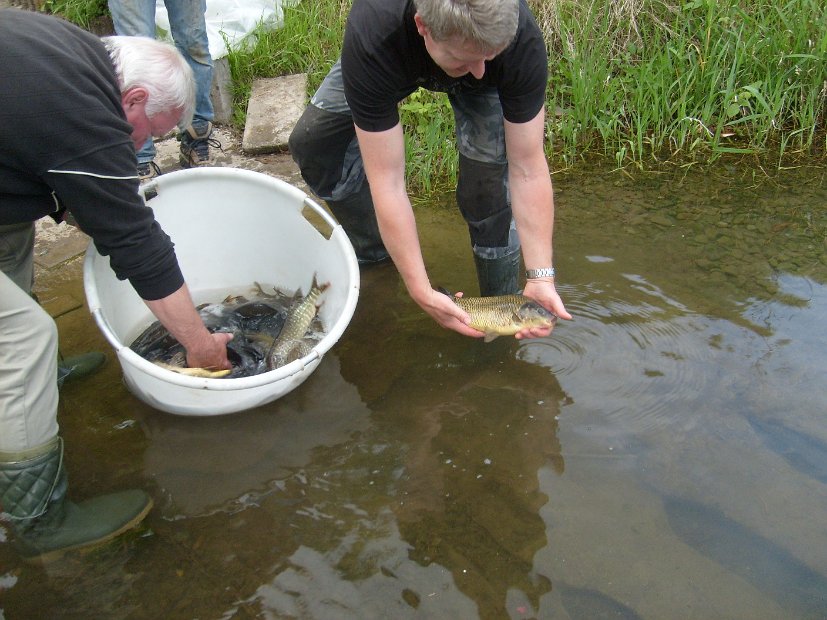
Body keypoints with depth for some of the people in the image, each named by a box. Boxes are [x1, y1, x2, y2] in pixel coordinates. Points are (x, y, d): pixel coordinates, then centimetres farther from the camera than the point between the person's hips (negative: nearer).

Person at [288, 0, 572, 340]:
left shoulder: (522, 42, -40)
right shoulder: (370, 40, -44)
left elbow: (528, 169, -34)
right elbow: (387, 181, -42)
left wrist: (541, 276, -39)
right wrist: (421, 291, -42)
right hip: (397, 63, 1)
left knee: (491, 171, -24)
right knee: (313, 143, -11)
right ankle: (373, 253, 13)